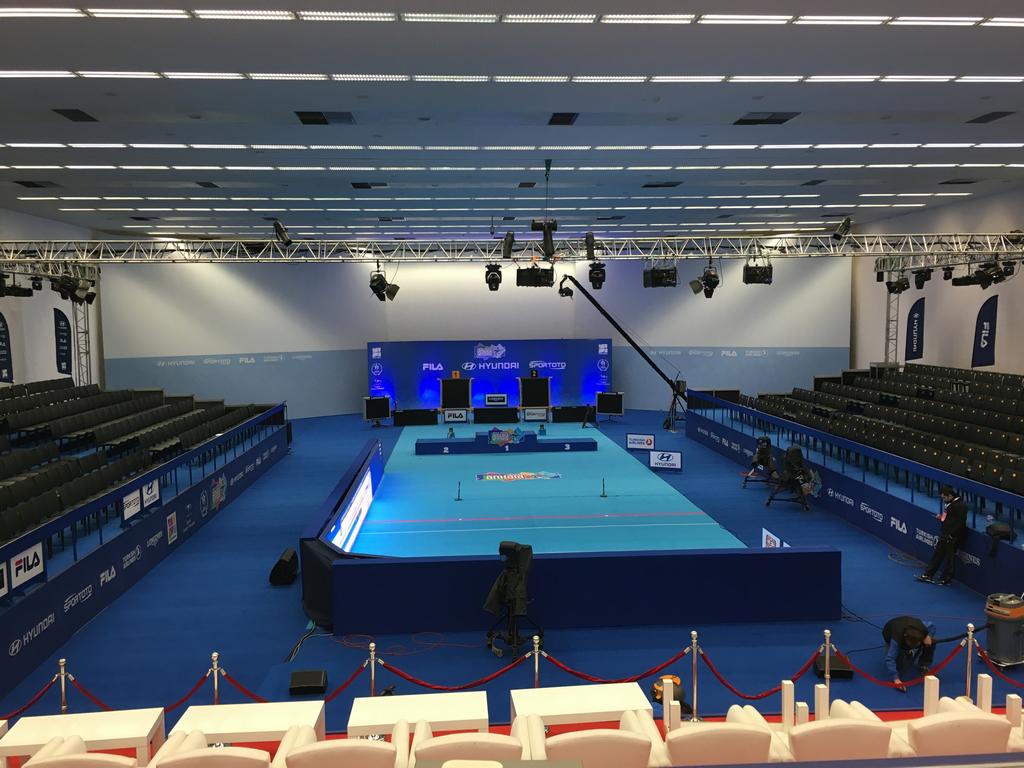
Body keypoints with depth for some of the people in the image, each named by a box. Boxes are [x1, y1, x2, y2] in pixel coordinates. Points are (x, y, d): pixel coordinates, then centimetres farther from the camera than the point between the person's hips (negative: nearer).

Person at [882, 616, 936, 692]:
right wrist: (896, 679, -58)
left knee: (930, 641, -19)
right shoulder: (896, 639, -48)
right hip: (890, 632, -3)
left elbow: (932, 626, -13)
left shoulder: (921, 626, -38)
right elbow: (890, 659, -49)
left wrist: (929, 636, -32)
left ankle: (924, 665, 4)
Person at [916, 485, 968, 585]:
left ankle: (945, 578, 16)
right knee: (937, 554, 12)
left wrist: (950, 535, -21)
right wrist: (941, 517, 4)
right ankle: (928, 575, 18)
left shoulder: (960, 506, -18)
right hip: (944, 534, 9)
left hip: (952, 537, -9)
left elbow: (960, 524, -21)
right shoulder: (948, 503, 10)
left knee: (949, 557, 4)